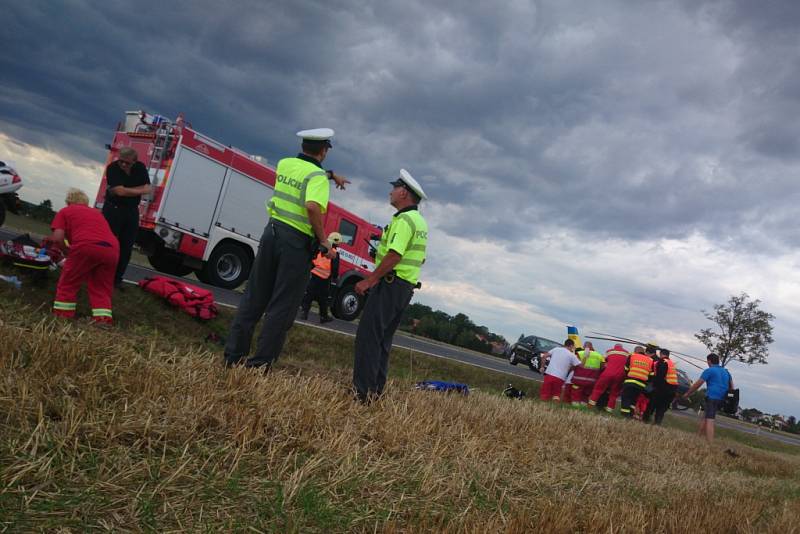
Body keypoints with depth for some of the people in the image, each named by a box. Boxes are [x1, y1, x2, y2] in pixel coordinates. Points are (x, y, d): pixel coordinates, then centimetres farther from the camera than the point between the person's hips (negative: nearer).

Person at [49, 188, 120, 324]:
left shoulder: (65, 211, 22)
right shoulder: (96, 212, 36)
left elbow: (57, 238, 8)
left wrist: (66, 249, 28)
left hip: (87, 246, -4)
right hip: (112, 250, 4)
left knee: (68, 283, 14)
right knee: (101, 288, 14)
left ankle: (62, 317, 13)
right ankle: (103, 320, 1)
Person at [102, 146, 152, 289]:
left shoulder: (140, 168, -1)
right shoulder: (112, 168, -13)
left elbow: (148, 189, -7)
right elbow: (120, 191, -21)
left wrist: (126, 190, -16)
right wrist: (138, 190, -9)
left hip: (132, 211, 4)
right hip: (113, 209, -4)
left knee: (126, 247, 4)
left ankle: (117, 278, 12)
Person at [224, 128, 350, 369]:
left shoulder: (285, 164, 10)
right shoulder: (317, 176, -11)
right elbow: (313, 206, -27)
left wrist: (330, 174, 43)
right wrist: (323, 242, -18)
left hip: (273, 232, 6)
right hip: (298, 241, -6)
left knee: (254, 297, 13)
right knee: (282, 307, 2)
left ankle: (233, 355, 16)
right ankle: (260, 363, 3)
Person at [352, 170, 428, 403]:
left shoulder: (404, 219, -14)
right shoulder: (420, 222, 18)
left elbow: (394, 256, -23)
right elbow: (420, 258, 24)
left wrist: (368, 281, -21)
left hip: (390, 283, -10)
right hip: (406, 287, 10)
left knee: (368, 335, -10)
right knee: (382, 339, 13)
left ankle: (363, 391, -12)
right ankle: (376, 388, 16)